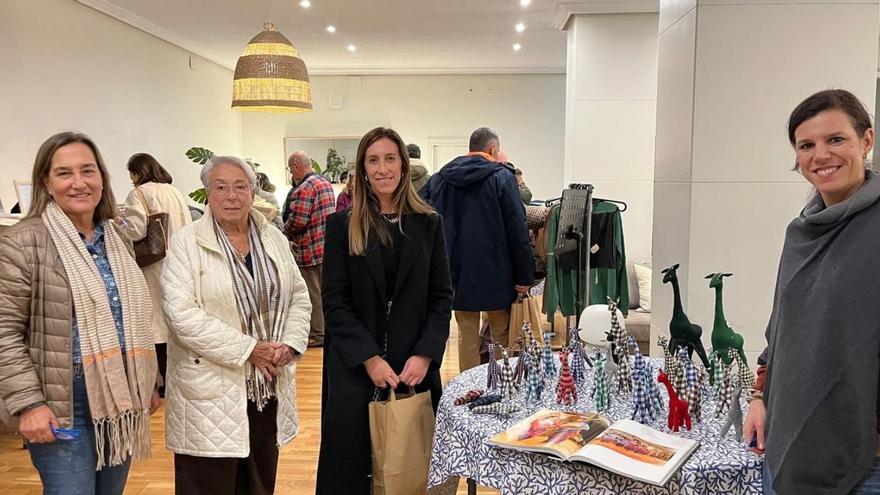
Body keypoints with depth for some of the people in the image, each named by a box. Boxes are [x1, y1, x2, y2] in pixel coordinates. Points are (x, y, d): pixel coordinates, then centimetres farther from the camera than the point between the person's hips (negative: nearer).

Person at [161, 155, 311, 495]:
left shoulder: (274, 239, 8)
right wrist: (248, 349, -17)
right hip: (211, 393, -4)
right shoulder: (186, 243, -7)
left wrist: (290, 343, -5)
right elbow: (182, 314, -16)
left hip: (269, 387, 5)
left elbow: (299, 297, 12)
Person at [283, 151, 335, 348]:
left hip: (310, 249, -9)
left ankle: (317, 335, 7)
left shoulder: (304, 188, -17)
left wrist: (285, 232, 0)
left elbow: (297, 222, -22)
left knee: (314, 293, 0)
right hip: (327, 246, 9)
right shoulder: (325, 183, 13)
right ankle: (326, 328, 25)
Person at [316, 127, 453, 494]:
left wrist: (424, 355, -9)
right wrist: (370, 359, -12)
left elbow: (442, 297, 4)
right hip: (354, 366, -1)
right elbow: (335, 300, -4)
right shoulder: (342, 224, 0)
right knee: (349, 462, 3)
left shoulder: (428, 223, 5)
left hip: (415, 366, 1)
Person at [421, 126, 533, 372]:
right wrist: (524, 275, -9)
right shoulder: (502, 177, -7)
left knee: (467, 334, 12)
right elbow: (517, 229, -12)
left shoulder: (439, 178, 6)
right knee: (501, 335, 12)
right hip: (495, 274, -3)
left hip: (457, 272, 4)